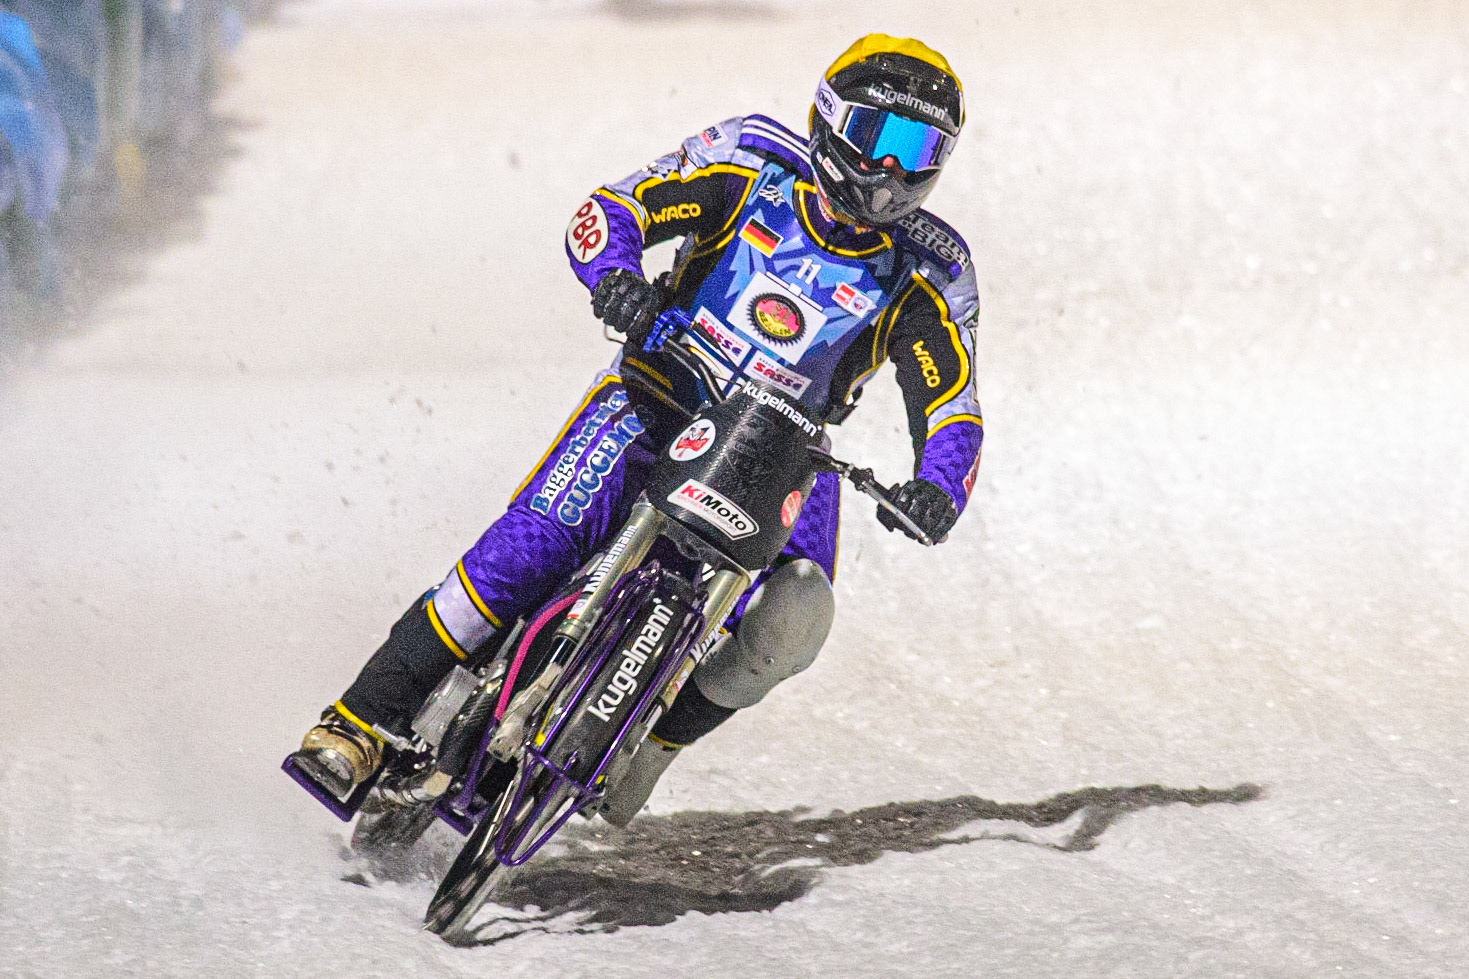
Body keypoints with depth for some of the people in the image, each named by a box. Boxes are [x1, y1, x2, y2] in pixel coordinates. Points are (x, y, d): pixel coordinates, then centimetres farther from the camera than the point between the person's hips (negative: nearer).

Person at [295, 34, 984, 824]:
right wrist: (615, 275, -33)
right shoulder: (754, 161, -6)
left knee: (791, 620, -25)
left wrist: (939, 491, -31)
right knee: (525, 550, -23)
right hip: (654, 403, -2)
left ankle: (657, 739, -1)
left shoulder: (928, 275, -4)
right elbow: (609, 210, -10)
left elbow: (952, 409, -9)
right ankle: (361, 721, -17)